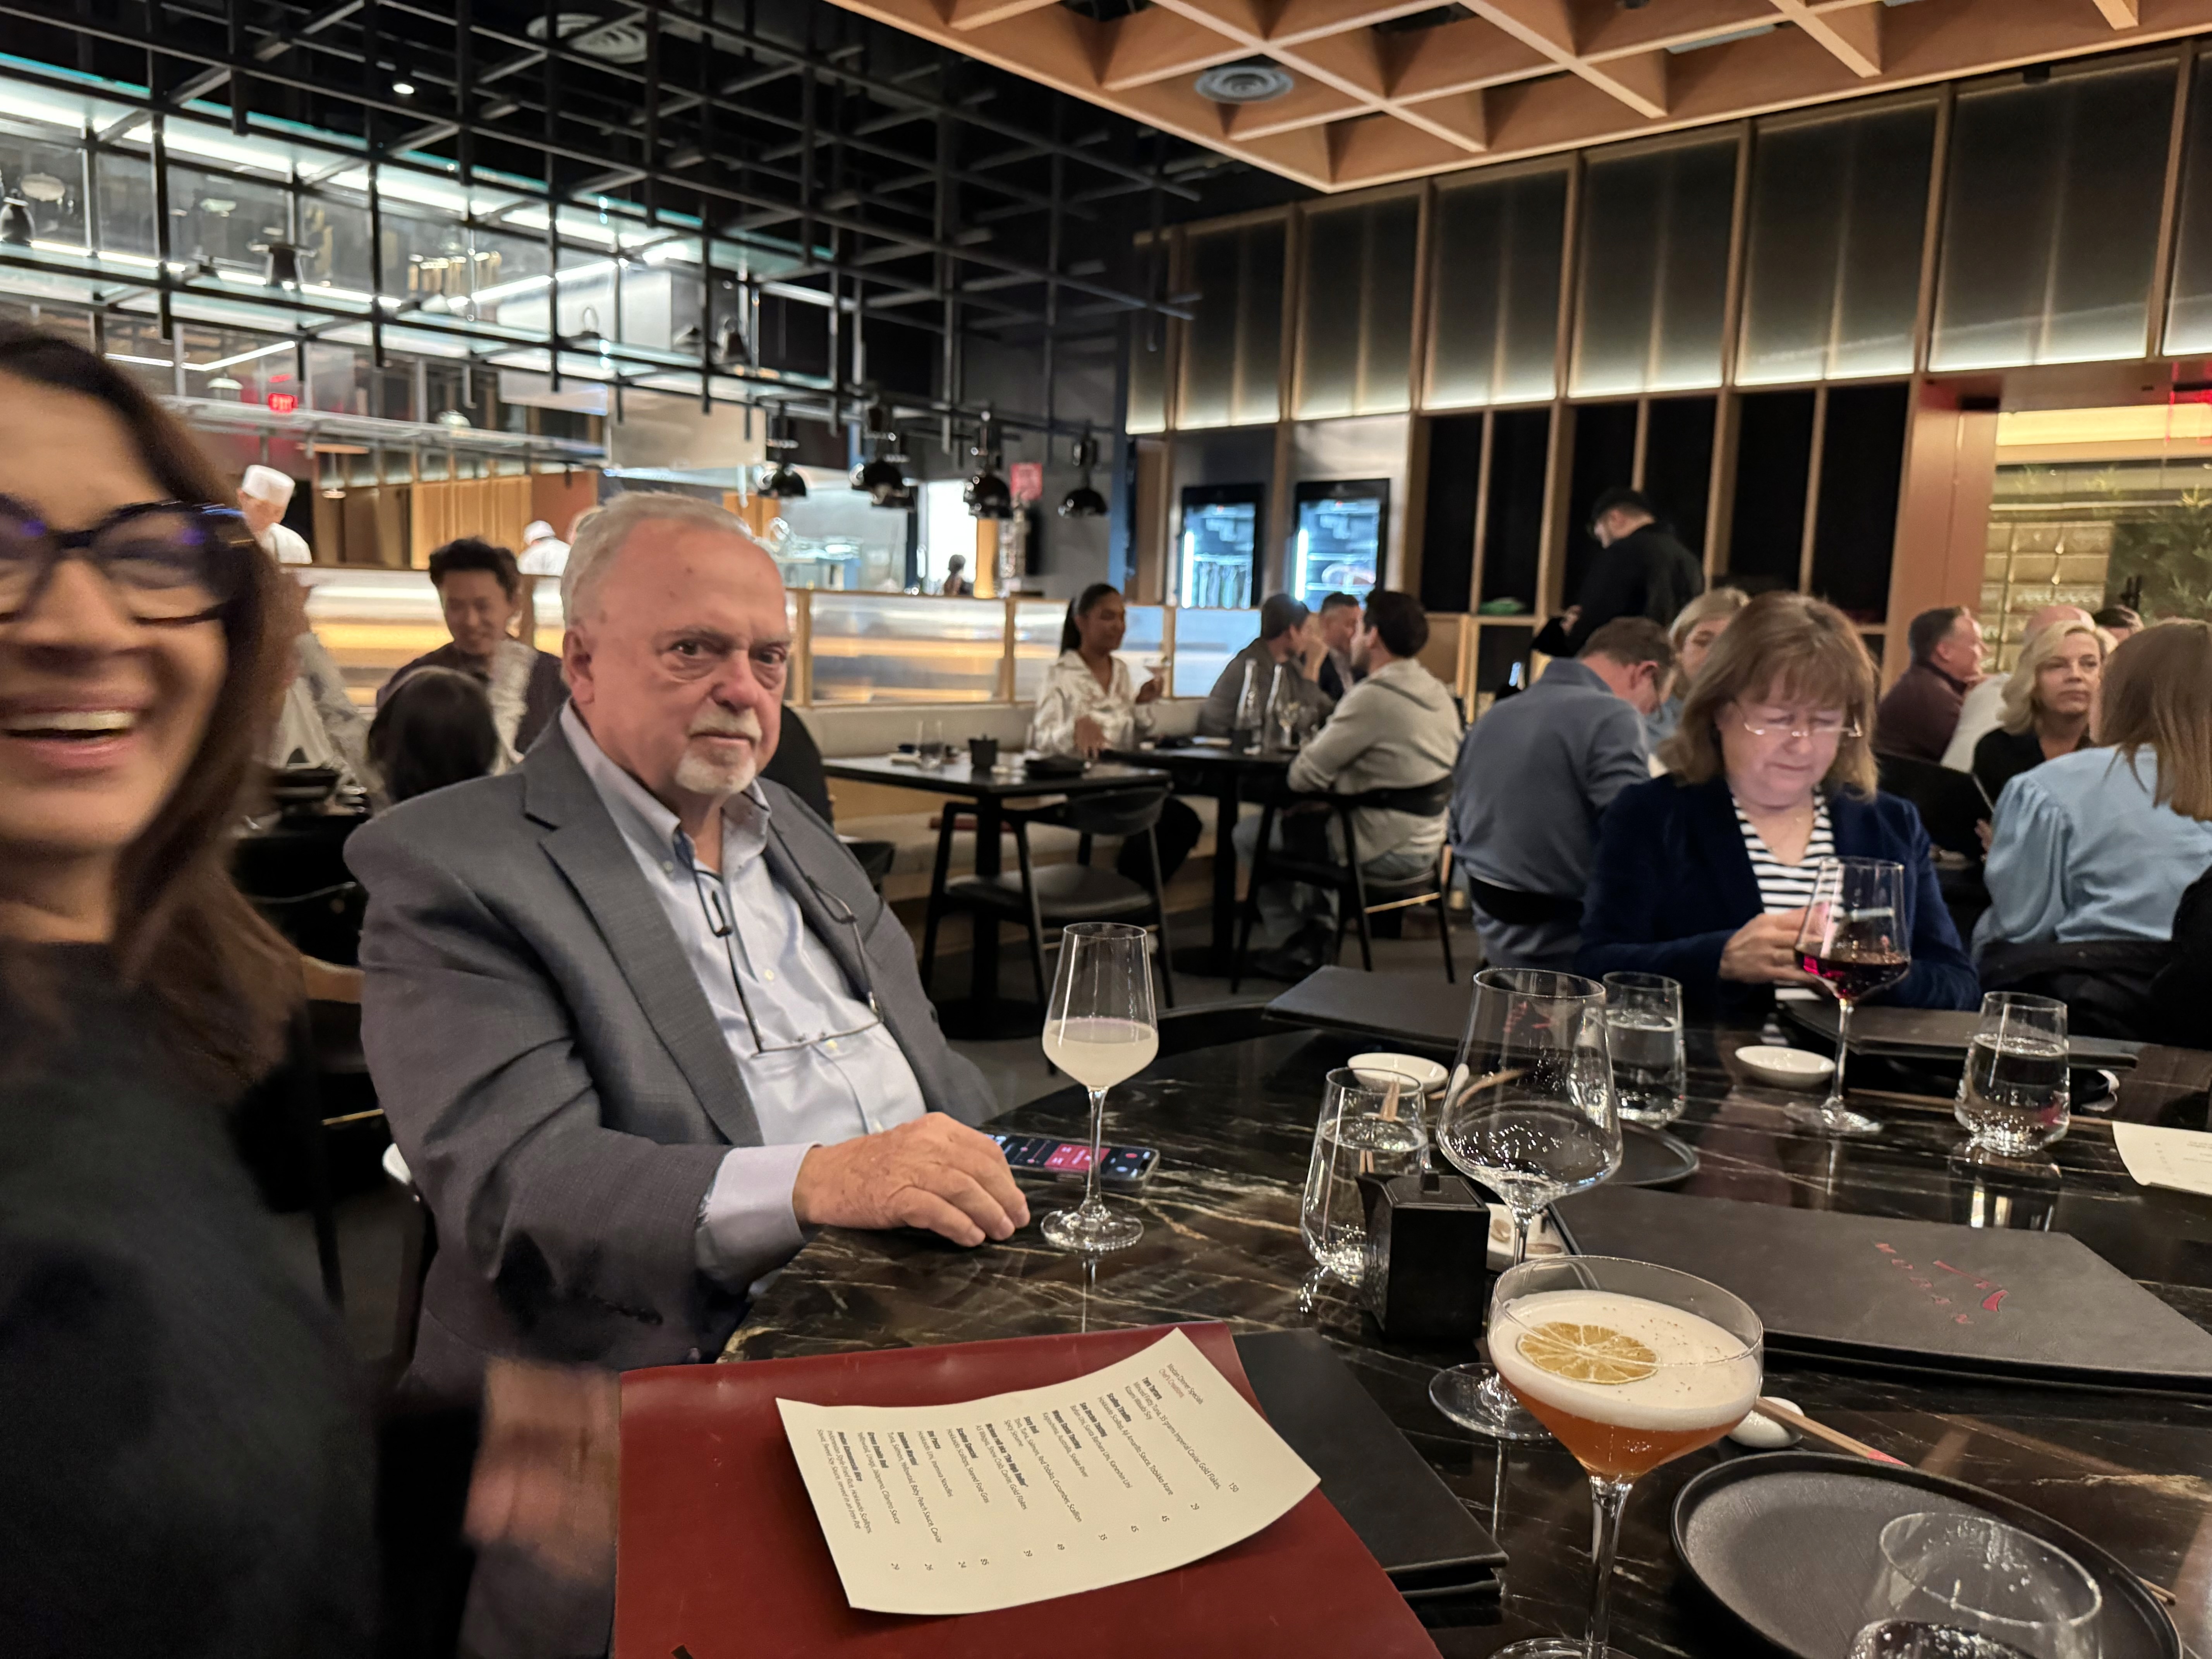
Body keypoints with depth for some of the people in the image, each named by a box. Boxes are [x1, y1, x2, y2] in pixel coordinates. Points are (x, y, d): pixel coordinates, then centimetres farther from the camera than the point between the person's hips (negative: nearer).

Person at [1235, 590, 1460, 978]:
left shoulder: (1373, 696, -21)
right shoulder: (1440, 694, 6)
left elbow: (1304, 777, -19)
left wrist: (1311, 746, 4)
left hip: (1382, 851, -9)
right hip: (1425, 846, 9)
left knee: (1249, 835, 7)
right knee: (1307, 818, 32)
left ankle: (1298, 949, 18)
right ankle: (1319, 936, 29)